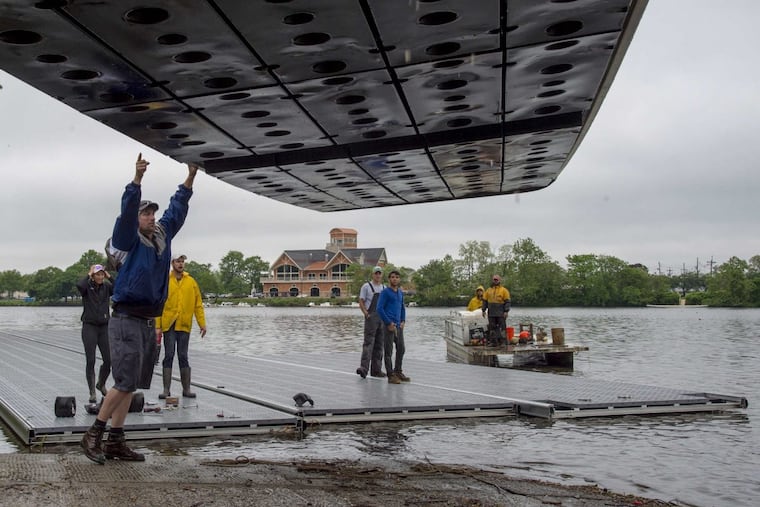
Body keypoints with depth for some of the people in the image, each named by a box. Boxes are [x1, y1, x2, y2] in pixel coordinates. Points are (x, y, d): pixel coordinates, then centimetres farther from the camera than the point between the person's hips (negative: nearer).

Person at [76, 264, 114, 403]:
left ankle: (101, 384, 28)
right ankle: (92, 393, 5)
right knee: (90, 361, -2)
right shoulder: (87, 286, -3)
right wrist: (89, 275, -11)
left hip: (104, 327, 3)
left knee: (108, 360, 2)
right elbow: (79, 285, -26)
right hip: (90, 327, -3)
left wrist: (109, 276, -7)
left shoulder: (106, 286, 7)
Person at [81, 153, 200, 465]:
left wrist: (190, 178, 16)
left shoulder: (162, 237, 14)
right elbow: (127, 211, -19)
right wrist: (137, 179, -30)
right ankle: (93, 434, 3)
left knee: (131, 385, 8)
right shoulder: (128, 240, -4)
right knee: (126, 382, -12)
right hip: (127, 320, -7)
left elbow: (176, 211, 19)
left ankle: (115, 442, 14)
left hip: (148, 322, 7)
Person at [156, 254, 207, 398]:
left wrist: (202, 323, 1)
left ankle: (186, 389, 11)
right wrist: (158, 327, -5)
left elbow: (198, 304, 7)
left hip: (184, 325, 2)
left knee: (183, 356, 7)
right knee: (169, 356, 1)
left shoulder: (191, 281, 7)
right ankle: (166, 389, 6)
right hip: (169, 325, -1)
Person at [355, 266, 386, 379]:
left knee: (380, 345, 7)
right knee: (369, 343, -15)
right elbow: (361, 302, -3)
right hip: (371, 318, -6)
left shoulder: (384, 288, 16)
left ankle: (376, 370, 12)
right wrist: (366, 314, -15)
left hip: (382, 319, 6)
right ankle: (364, 367, -21)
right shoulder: (366, 286, 0)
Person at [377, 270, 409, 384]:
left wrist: (403, 321, 9)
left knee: (401, 349, 12)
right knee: (388, 351, -3)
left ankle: (398, 372, 25)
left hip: (399, 326, 7)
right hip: (389, 325, -7)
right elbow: (379, 308, -12)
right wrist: (389, 323, -14)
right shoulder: (385, 292, -6)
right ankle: (391, 376, 1)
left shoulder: (401, 293, 15)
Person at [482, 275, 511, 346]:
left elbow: (507, 301, -4)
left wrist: (506, 311, -11)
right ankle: (493, 341, 10)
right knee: (492, 327, 5)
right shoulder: (488, 290, 12)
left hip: (501, 313, -4)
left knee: (502, 327, -3)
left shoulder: (504, 290, 1)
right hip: (491, 313, 4)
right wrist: (483, 310, 7)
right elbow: (485, 301, 14)